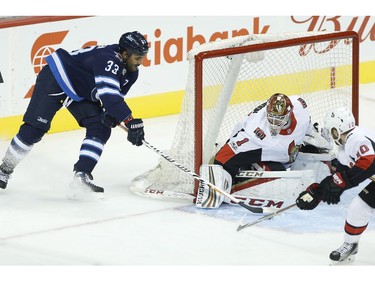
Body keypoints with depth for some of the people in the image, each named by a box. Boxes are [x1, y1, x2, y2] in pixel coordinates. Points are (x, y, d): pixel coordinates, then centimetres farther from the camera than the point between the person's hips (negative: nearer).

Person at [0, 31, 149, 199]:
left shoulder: (131, 73, -3)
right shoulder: (109, 59, -32)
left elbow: (115, 97, 6)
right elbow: (108, 93, -43)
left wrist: (111, 114, -17)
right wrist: (131, 122, -47)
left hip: (80, 93, 9)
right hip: (55, 78, -9)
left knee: (101, 129, -7)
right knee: (35, 129, -11)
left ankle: (81, 177, -11)